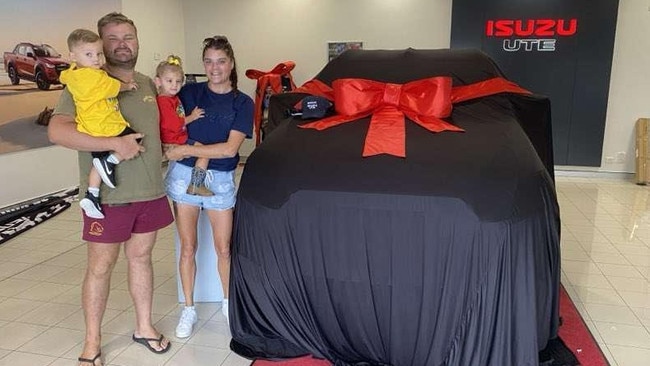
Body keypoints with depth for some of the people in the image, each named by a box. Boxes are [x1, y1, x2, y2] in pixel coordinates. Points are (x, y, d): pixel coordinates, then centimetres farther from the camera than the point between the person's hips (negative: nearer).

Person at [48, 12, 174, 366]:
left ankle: (144, 326, 31)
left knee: (141, 257, 16)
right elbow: (57, 131, -21)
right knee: (100, 266, 6)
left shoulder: (148, 84, 11)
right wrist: (115, 143, -27)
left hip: (151, 191, 5)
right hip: (108, 195, -5)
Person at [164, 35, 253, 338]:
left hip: (220, 179, 0)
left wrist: (186, 150, -15)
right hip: (184, 175, 0)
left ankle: (228, 302, 30)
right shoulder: (190, 93, 0)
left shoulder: (242, 103, -3)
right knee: (188, 247, 7)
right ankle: (189, 309, 24)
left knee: (224, 248, 7)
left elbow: (230, 148, -12)